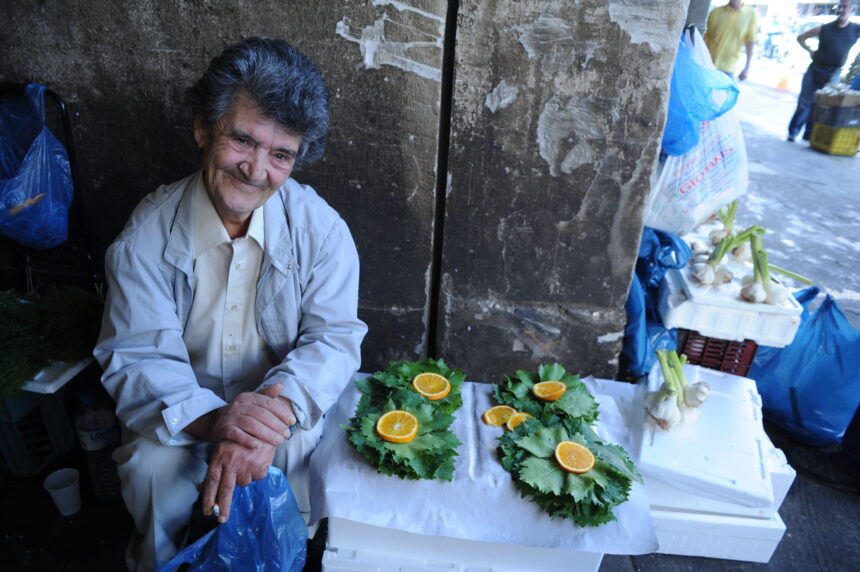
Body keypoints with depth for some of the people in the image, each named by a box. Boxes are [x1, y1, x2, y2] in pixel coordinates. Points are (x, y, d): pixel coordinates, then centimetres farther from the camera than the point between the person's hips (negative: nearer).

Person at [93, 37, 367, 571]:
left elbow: (335, 337, -17)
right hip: (182, 410, 1)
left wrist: (276, 408, -37)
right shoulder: (148, 236, -14)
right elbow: (135, 358, -16)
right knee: (151, 471, -25)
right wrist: (209, 420, -36)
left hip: (284, 412, 0)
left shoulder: (321, 228, -15)